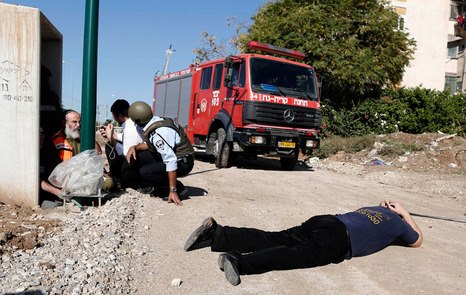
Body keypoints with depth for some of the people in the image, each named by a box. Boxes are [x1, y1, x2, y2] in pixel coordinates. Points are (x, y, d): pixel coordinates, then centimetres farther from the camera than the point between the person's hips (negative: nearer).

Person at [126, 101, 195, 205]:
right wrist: (135, 147, 1)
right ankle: (160, 188, 12)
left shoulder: (158, 134, -28)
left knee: (145, 172, -20)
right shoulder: (159, 121, 0)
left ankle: (179, 188, -6)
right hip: (176, 157, 9)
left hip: (183, 163, -9)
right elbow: (150, 144, 18)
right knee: (139, 156, 4)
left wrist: (173, 191, -28)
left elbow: (171, 162, -30)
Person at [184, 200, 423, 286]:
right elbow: (418, 240, 42)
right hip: (337, 240, -6)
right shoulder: (397, 223, 22)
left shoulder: (374, 207, 37)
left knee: (271, 239, -6)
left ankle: (215, 234, -20)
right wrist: (405, 213, 50)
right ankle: (238, 261, -50)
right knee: (301, 254, -27)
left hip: (323, 220, 6)